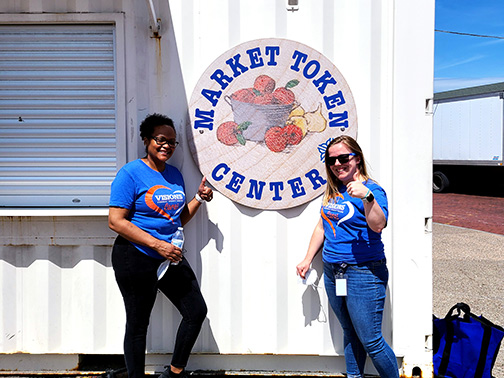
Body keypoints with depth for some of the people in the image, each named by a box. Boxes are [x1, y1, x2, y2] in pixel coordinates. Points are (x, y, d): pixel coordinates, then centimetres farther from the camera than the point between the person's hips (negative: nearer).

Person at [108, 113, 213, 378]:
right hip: (136, 259, -7)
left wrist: (199, 198, 3)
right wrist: (157, 245, -23)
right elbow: (116, 221, -17)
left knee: (197, 311, 8)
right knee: (137, 325, 7)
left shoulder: (174, 174, 10)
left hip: (170, 258, 7)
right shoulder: (131, 173, -11)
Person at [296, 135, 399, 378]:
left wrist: (367, 197, -40)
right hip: (332, 272, 7)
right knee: (350, 333, 21)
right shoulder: (333, 191, 10)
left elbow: (378, 225, -26)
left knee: (371, 341, -1)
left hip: (363, 273, -7)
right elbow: (322, 226, 18)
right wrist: (308, 259, 18)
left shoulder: (371, 189, -10)